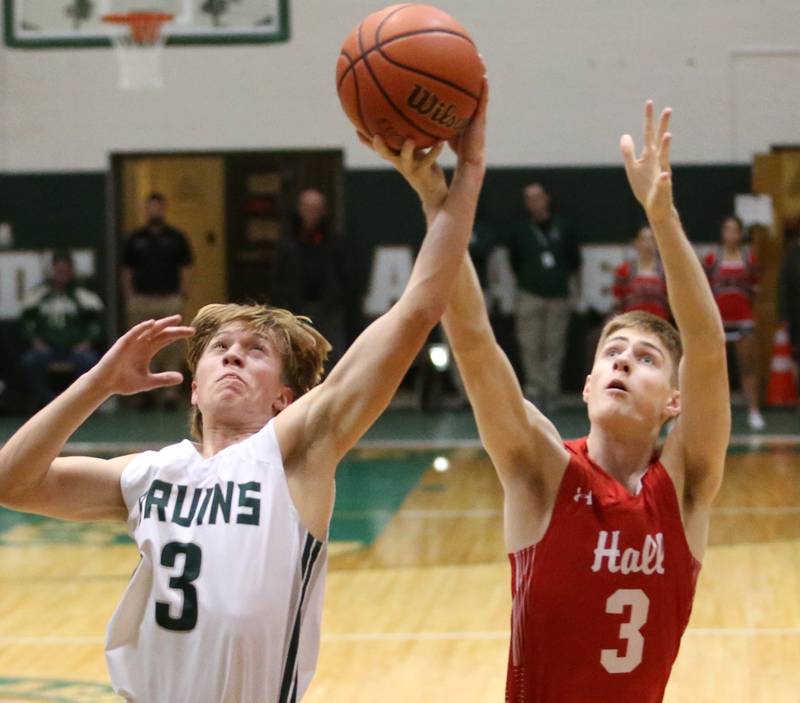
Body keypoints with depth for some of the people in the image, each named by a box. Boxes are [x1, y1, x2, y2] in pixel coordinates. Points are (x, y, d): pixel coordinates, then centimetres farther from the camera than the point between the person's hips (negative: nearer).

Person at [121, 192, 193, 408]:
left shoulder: (176, 238, 9)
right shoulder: (135, 239, 11)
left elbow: (185, 269, 9)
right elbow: (126, 271, 11)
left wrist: (182, 295, -2)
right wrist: (129, 298, 2)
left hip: (170, 300, -1)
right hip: (141, 300, 1)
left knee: (171, 346, -5)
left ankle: (169, 389, -2)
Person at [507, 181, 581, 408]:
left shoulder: (562, 227, 9)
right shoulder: (520, 230, 6)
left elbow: (574, 260, 15)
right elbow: (514, 261, 12)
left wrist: (560, 277, 6)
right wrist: (527, 279, 5)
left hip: (558, 296, 1)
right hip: (530, 296, -1)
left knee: (555, 346, 1)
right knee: (531, 346, -6)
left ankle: (551, 389, 5)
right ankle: (534, 388, -2)